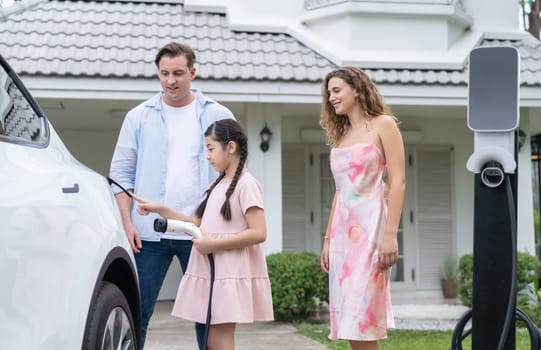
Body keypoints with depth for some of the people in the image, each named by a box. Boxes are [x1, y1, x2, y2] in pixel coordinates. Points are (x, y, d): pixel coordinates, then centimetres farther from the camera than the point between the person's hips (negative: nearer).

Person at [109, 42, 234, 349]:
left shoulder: (217, 115, 6)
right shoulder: (139, 117, 8)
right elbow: (122, 173, 7)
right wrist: (127, 222, -4)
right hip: (148, 233, 0)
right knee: (137, 312, 1)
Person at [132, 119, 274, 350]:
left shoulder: (246, 184, -9)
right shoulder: (217, 185, 17)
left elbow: (258, 233, -18)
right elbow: (197, 224, 18)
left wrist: (213, 244, -18)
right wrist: (160, 210, 11)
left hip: (231, 275, -8)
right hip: (210, 272, 8)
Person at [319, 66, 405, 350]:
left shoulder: (383, 125, 0)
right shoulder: (340, 135, 18)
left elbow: (397, 181, -8)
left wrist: (390, 235, -17)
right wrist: (328, 239, 15)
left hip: (370, 227, -7)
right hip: (343, 229, 7)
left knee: (360, 316, -12)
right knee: (350, 320, 5)